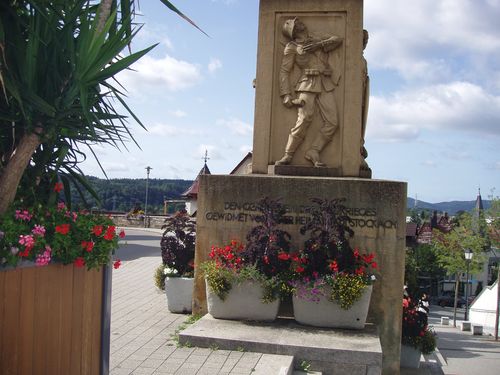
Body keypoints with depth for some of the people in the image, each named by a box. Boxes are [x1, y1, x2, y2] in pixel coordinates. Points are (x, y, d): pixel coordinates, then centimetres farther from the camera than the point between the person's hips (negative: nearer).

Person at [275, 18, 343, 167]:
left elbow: (337, 39, 15)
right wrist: (286, 94, -6)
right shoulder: (291, 47, 11)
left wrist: (320, 45, -3)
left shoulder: (317, 41, 24)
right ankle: (288, 155, -12)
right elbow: (284, 71, 5)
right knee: (304, 120, -21)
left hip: (325, 86, 4)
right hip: (307, 85, -4)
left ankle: (313, 152, -4)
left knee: (332, 122, -10)